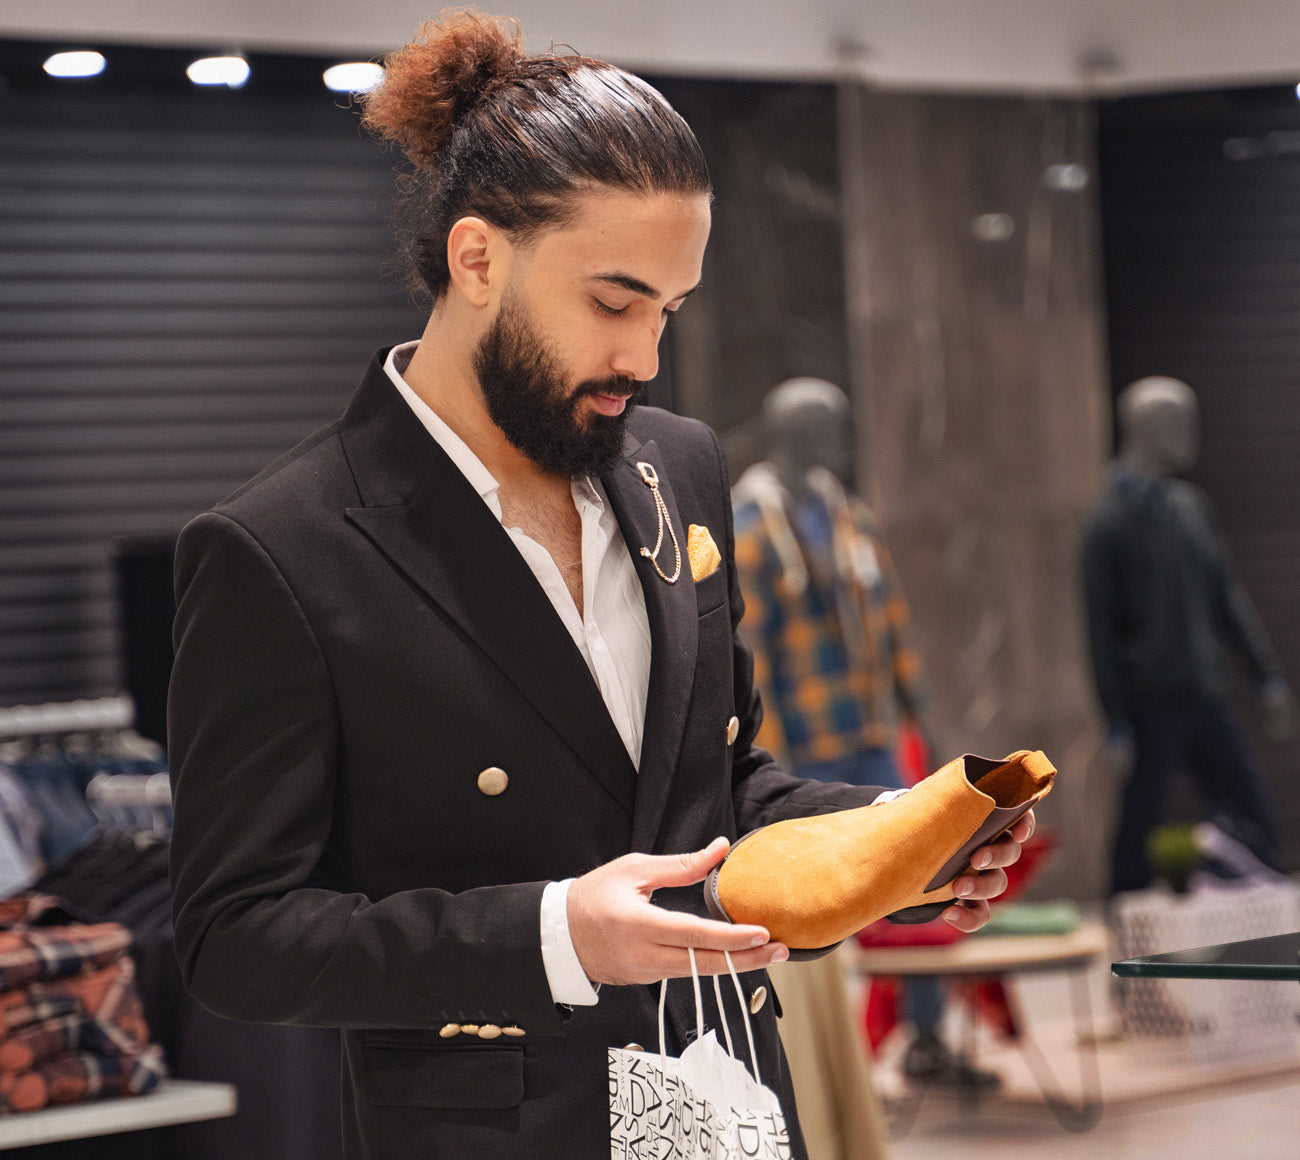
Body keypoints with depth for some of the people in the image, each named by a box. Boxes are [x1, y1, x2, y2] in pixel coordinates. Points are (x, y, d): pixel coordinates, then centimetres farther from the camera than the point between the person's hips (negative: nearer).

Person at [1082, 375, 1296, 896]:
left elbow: (1229, 597, 18)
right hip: (1152, 705, -6)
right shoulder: (1110, 520, -10)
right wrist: (1117, 725, -13)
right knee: (1137, 833, 1)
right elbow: (1101, 628, -11)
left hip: (1206, 698, 7)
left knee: (1257, 816, 3)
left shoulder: (1192, 505, 11)